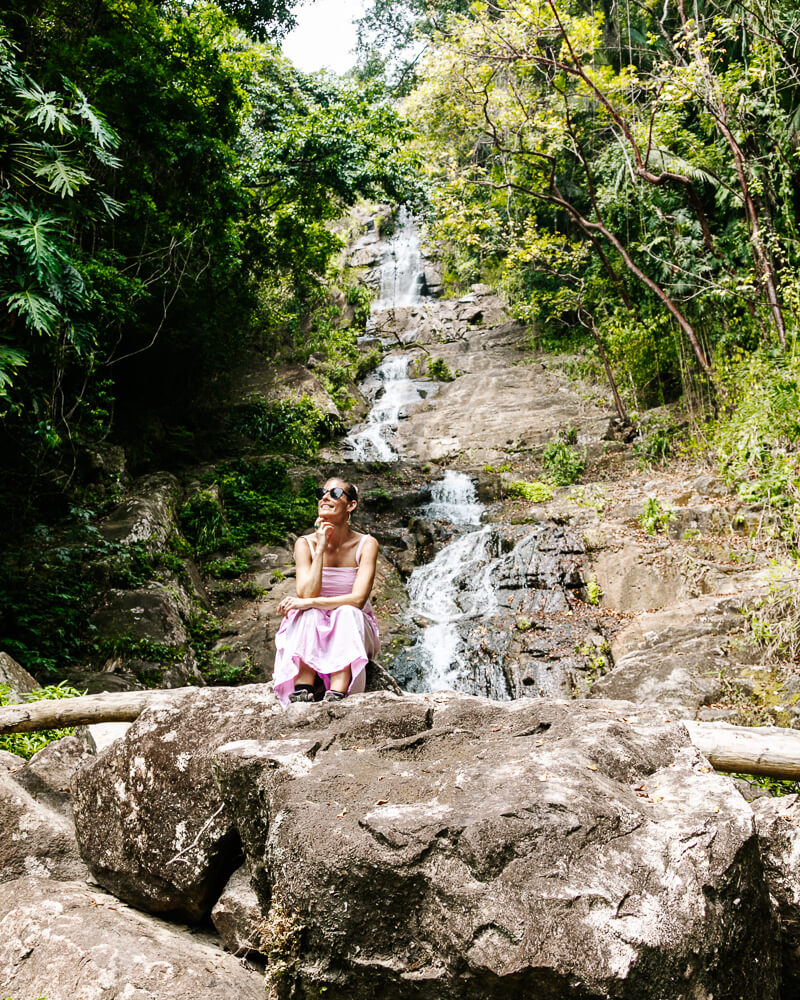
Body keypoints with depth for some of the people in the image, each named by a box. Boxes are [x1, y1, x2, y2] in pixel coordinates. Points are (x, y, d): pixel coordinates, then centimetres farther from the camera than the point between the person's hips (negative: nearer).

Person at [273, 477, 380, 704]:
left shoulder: (366, 544, -11)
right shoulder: (305, 544, -8)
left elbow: (358, 599, -22)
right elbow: (307, 594, -21)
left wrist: (308, 603, -24)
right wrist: (321, 547, -24)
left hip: (352, 630, -1)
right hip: (312, 632, 1)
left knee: (347, 612, -32)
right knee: (309, 614, -30)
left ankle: (336, 694, -46)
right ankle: (302, 691, -40)